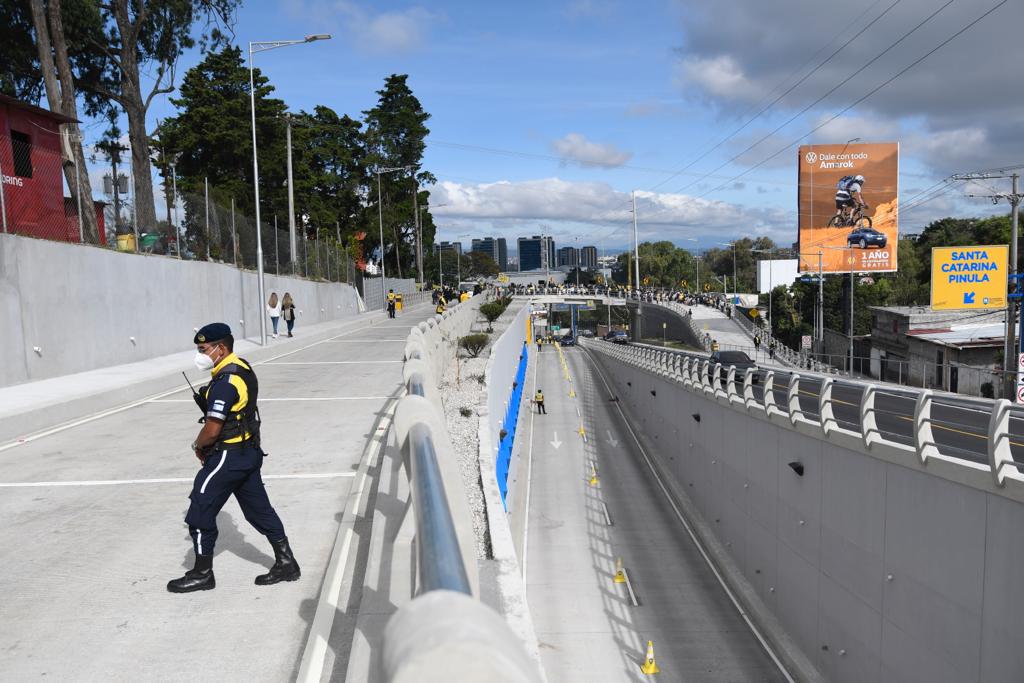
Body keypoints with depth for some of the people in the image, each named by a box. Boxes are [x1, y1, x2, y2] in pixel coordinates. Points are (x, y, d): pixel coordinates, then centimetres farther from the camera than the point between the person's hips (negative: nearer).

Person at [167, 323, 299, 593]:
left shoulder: (225, 381, -23)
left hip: (228, 457, -10)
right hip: (249, 452, 10)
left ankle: (202, 573, 17)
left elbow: (212, 429, -22)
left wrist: (198, 446, -1)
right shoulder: (243, 369, 7)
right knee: (258, 508, 16)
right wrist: (208, 447, 12)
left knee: (201, 512, 4)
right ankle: (286, 563, 22)